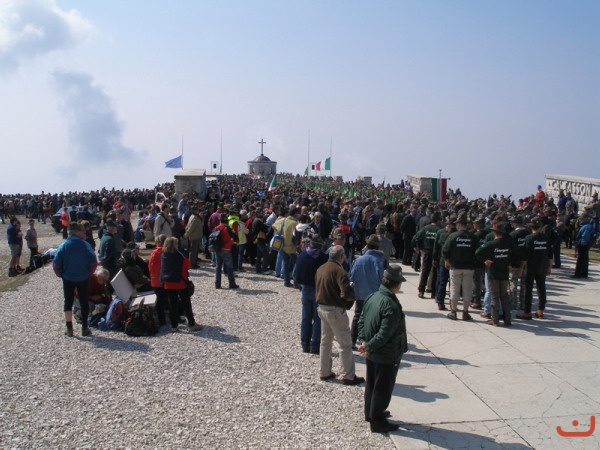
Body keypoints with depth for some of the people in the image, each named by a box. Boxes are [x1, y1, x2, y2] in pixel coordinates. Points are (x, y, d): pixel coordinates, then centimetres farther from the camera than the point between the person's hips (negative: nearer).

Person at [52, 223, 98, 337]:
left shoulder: (63, 246, -7)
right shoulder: (85, 245, -10)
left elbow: (56, 264, -11)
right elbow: (93, 262, -12)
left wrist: (61, 274, 5)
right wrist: (88, 273, 3)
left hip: (68, 278, 1)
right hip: (83, 278, 0)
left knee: (68, 302, 12)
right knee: (84, 302, 11)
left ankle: (69, 329, 11)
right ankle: (84, 328, 14)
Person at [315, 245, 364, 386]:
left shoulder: (320, 269, 6)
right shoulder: (339, 270, -19)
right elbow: (346, 293, -26)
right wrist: (354, 295, -8)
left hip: (322, 308, 8)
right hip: (335, 310, -8)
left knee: (325, 341, 18)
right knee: (345, 344, 2)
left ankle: (325, 373, 26)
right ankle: (348, 376, 7)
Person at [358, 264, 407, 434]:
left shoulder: (373, 297, -1)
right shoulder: (391, 306, -28)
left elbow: (362, 321, 4)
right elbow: (384, 334, -28)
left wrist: (364, 341, -1)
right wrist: (369, 347, -17)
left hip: (372, 354, 8)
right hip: (387, 356, -8)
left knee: (371, 384, 22)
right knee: (383, 389, 7)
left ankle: (370, 413, 38)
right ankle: (377, 421, 18)